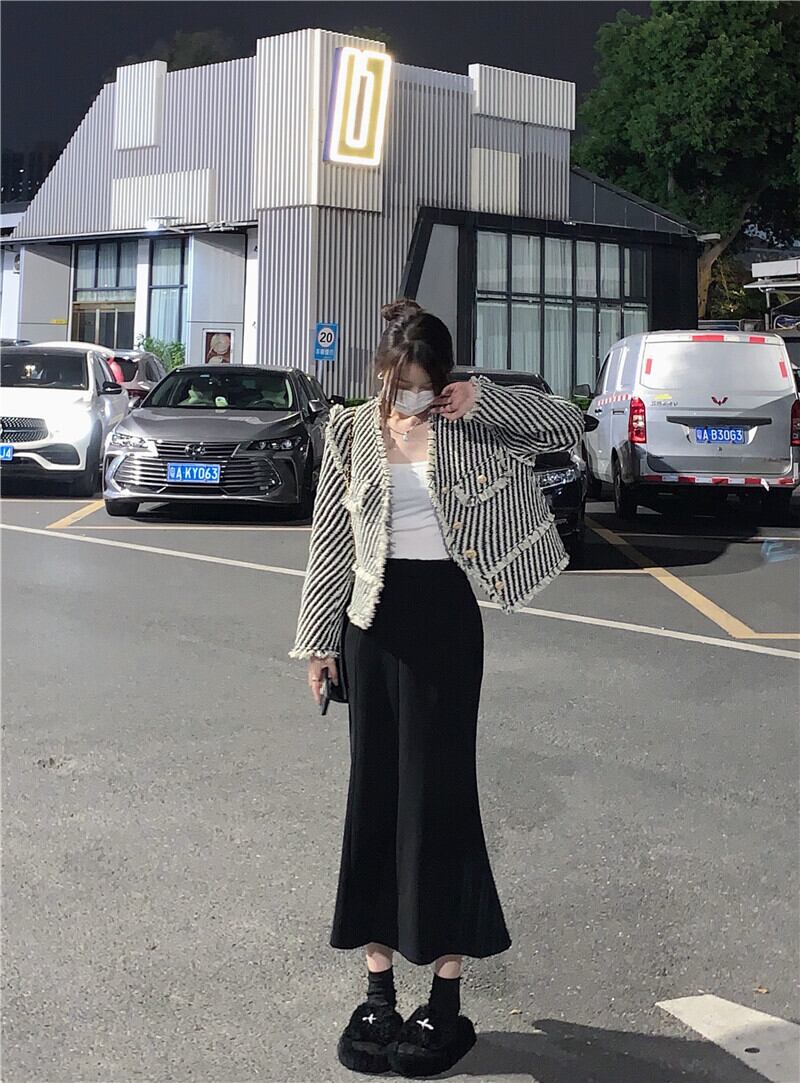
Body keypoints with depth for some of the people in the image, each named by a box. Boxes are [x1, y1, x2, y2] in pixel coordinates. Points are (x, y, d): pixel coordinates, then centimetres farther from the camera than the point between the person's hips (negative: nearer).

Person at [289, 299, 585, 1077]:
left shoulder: (470, 426, -1)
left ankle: (446, 1000, 11)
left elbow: (569, 425, -4)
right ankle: (378, 990, 18)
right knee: (374, 793, 7)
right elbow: (329, 540, 6)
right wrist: (318, 637, 6)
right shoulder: (350, 431, 2)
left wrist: (486, 401, -14)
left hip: (445, 616, -2)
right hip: (374, 621, 2)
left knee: (439, 793, 1)